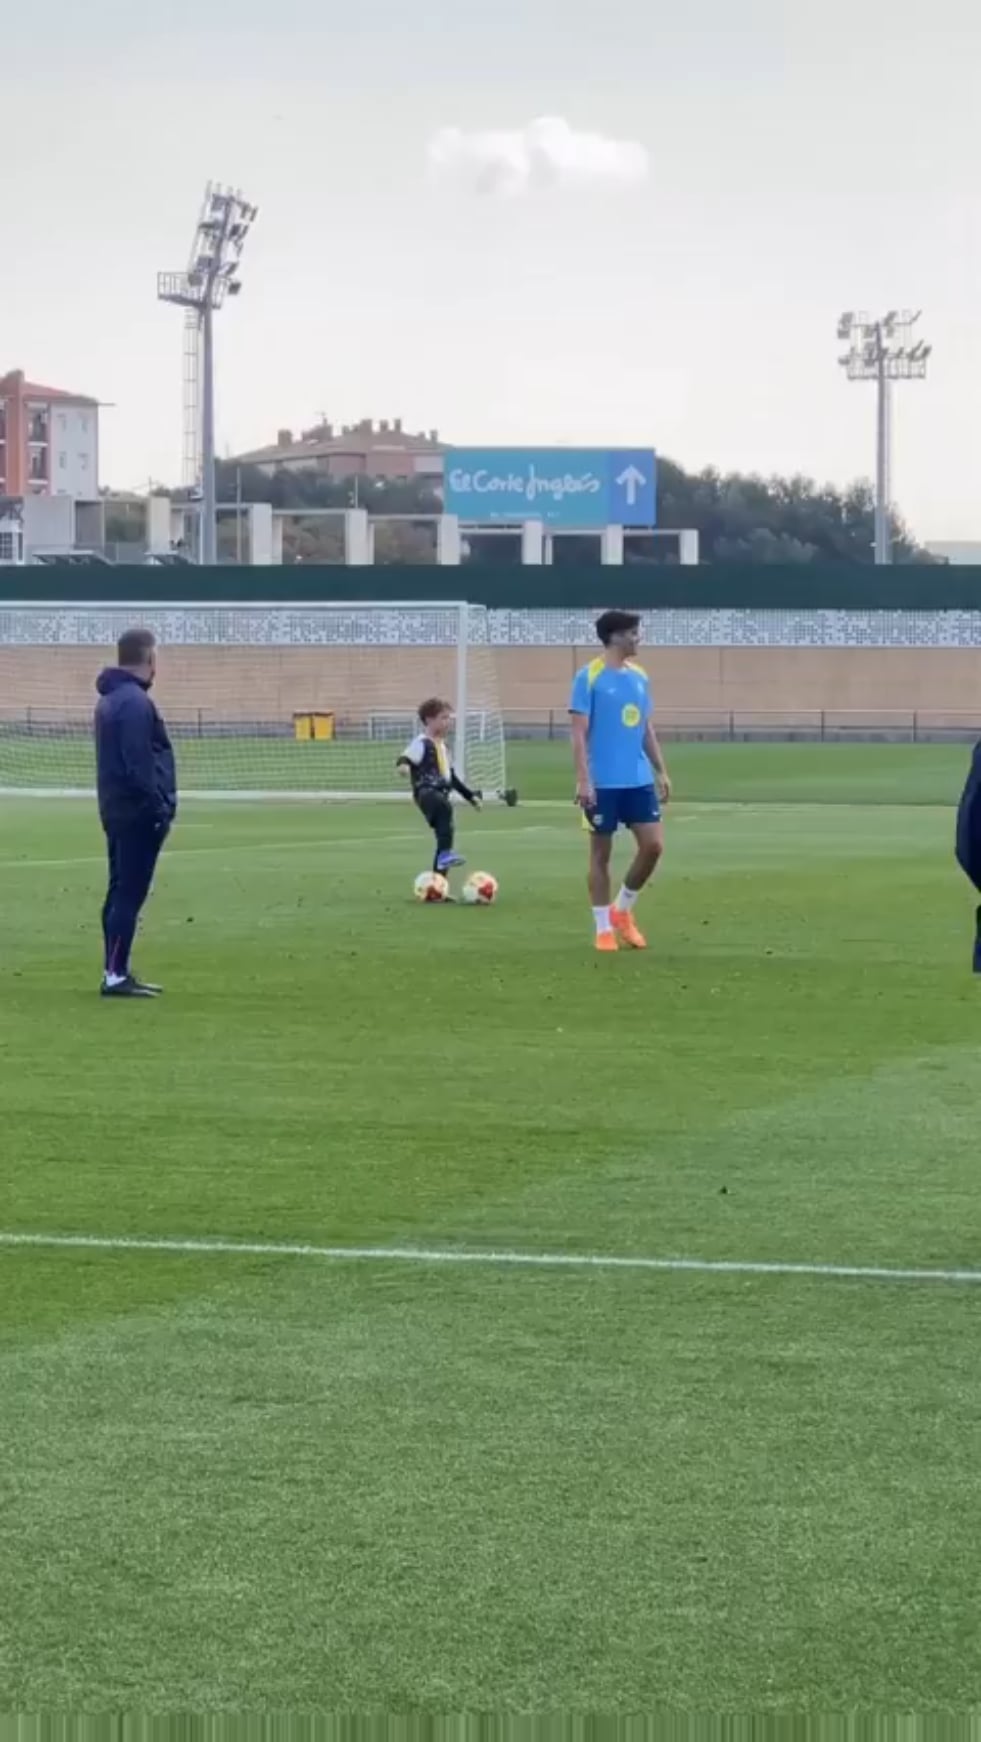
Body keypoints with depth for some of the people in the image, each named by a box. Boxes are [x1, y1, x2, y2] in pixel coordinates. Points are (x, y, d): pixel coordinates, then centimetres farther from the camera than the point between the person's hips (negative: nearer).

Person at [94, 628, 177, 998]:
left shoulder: (110, 699, 15)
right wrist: (160, 808, -19)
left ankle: (117, 972, 17)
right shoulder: (135, 702, -17)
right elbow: (139, 765, -23)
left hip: (118, 811, 10)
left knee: (120, 892, 13)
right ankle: (115, 975, -9)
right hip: (139, 814, -10)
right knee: (130, 895, -9)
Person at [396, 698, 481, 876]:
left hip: (442, 795, 10)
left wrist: (471, 796, 36)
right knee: (445, 808, -41)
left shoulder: (442, 746, 25)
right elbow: (406, 757, -21)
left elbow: (452, 777, 35)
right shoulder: (422, 743, -3)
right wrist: (403, 764, -46)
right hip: (426, 793, -10)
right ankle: (446, 853, -47)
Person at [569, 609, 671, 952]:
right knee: (601, 853, 3)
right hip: (603, 782, -6)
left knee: (653, 845, -1)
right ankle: (604, 929, 11)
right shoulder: (589, 677, -8)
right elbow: (579, 733, -10)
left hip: (639, 780, 6)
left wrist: (661, 772, 13)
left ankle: (623, 911, 18)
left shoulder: (639, 676, 11)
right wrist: (583, 780, -16)